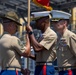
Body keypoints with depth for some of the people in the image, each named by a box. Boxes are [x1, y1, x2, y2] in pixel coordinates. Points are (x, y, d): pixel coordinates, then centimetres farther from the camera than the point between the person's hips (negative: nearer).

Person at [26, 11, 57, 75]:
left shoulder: (51, 34, -11)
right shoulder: (43, 35, 19)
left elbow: (37, 48, -22)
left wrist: (30, 32, -12)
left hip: (45, 68, -10)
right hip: (39, 68, 10)